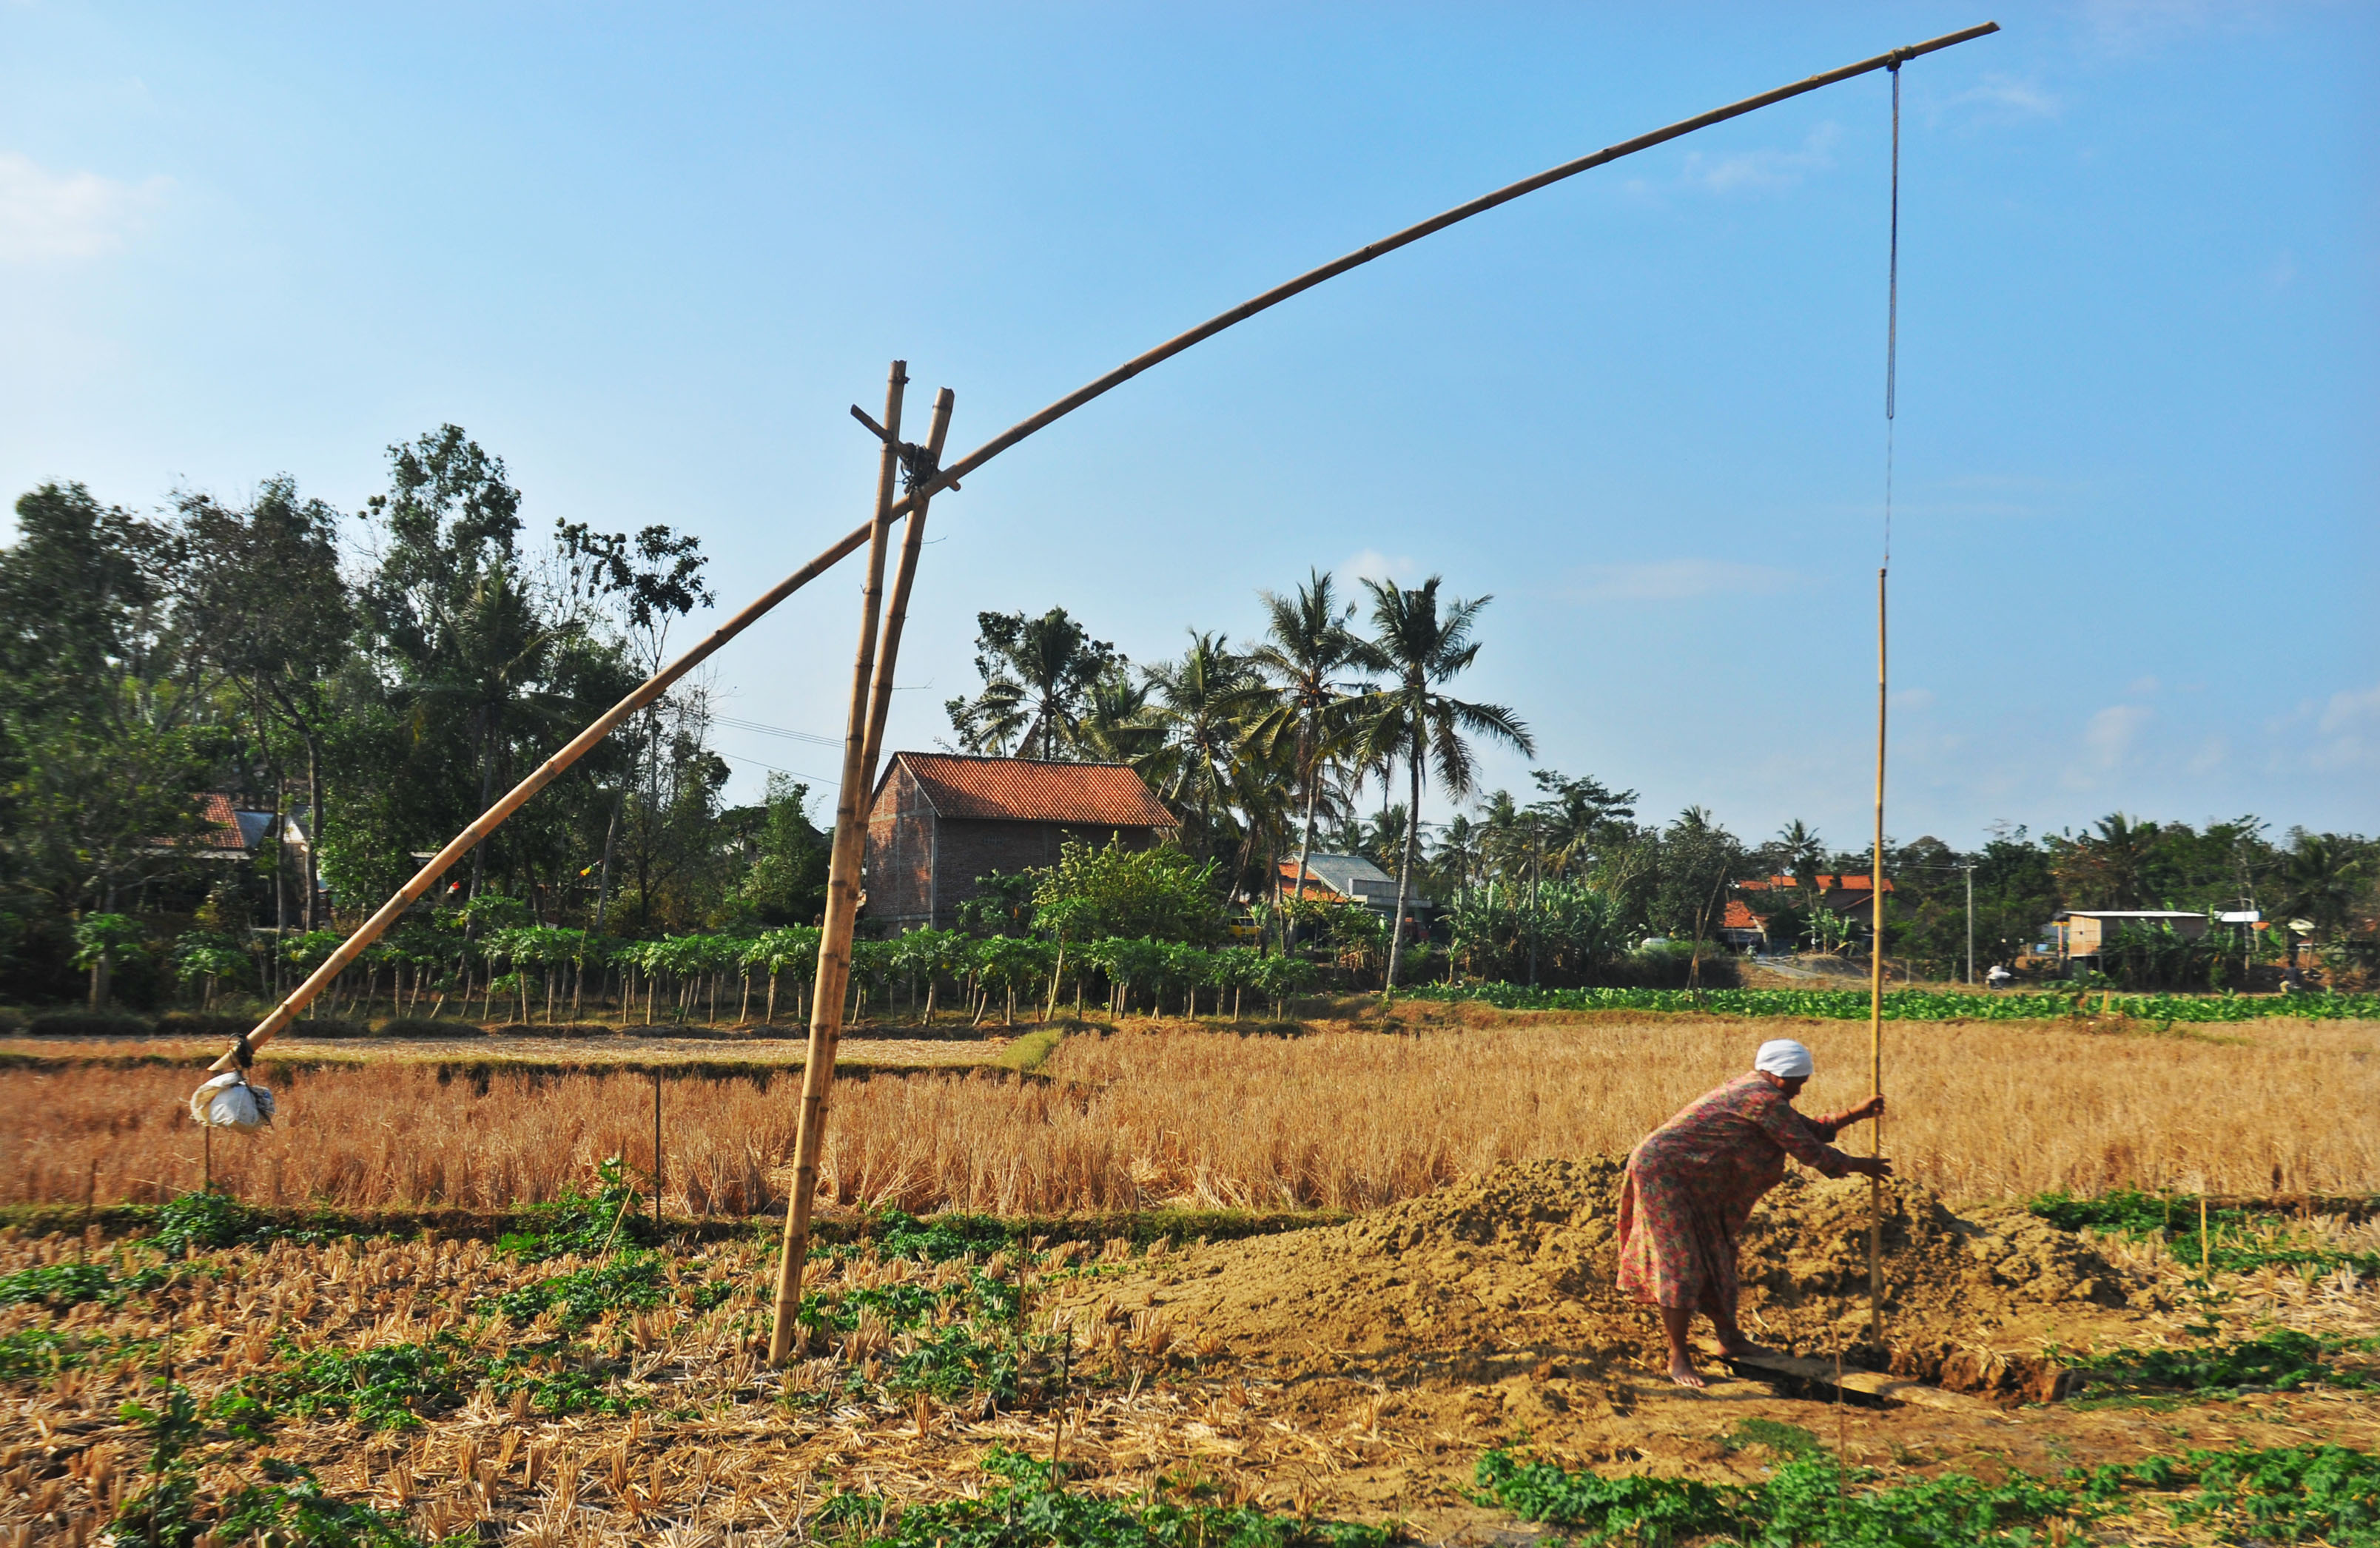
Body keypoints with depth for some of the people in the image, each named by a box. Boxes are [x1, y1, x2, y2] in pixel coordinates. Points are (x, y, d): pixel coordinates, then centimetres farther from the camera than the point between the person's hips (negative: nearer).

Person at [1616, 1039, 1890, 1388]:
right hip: (1662, 1172, -11)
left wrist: (1856, 1114, 18)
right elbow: (1810, 1152, -14)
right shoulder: (1764, 1099, -18)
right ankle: (1679, 1359, -4)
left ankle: (1730, 1337, 33)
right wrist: (1860, 1165, 0)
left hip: (1688, 1180, 11)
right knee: (1682, 1266, -10)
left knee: (1715, 1254, 19)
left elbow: (1808, 1130, 23)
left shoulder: (1752, 1088, 12)